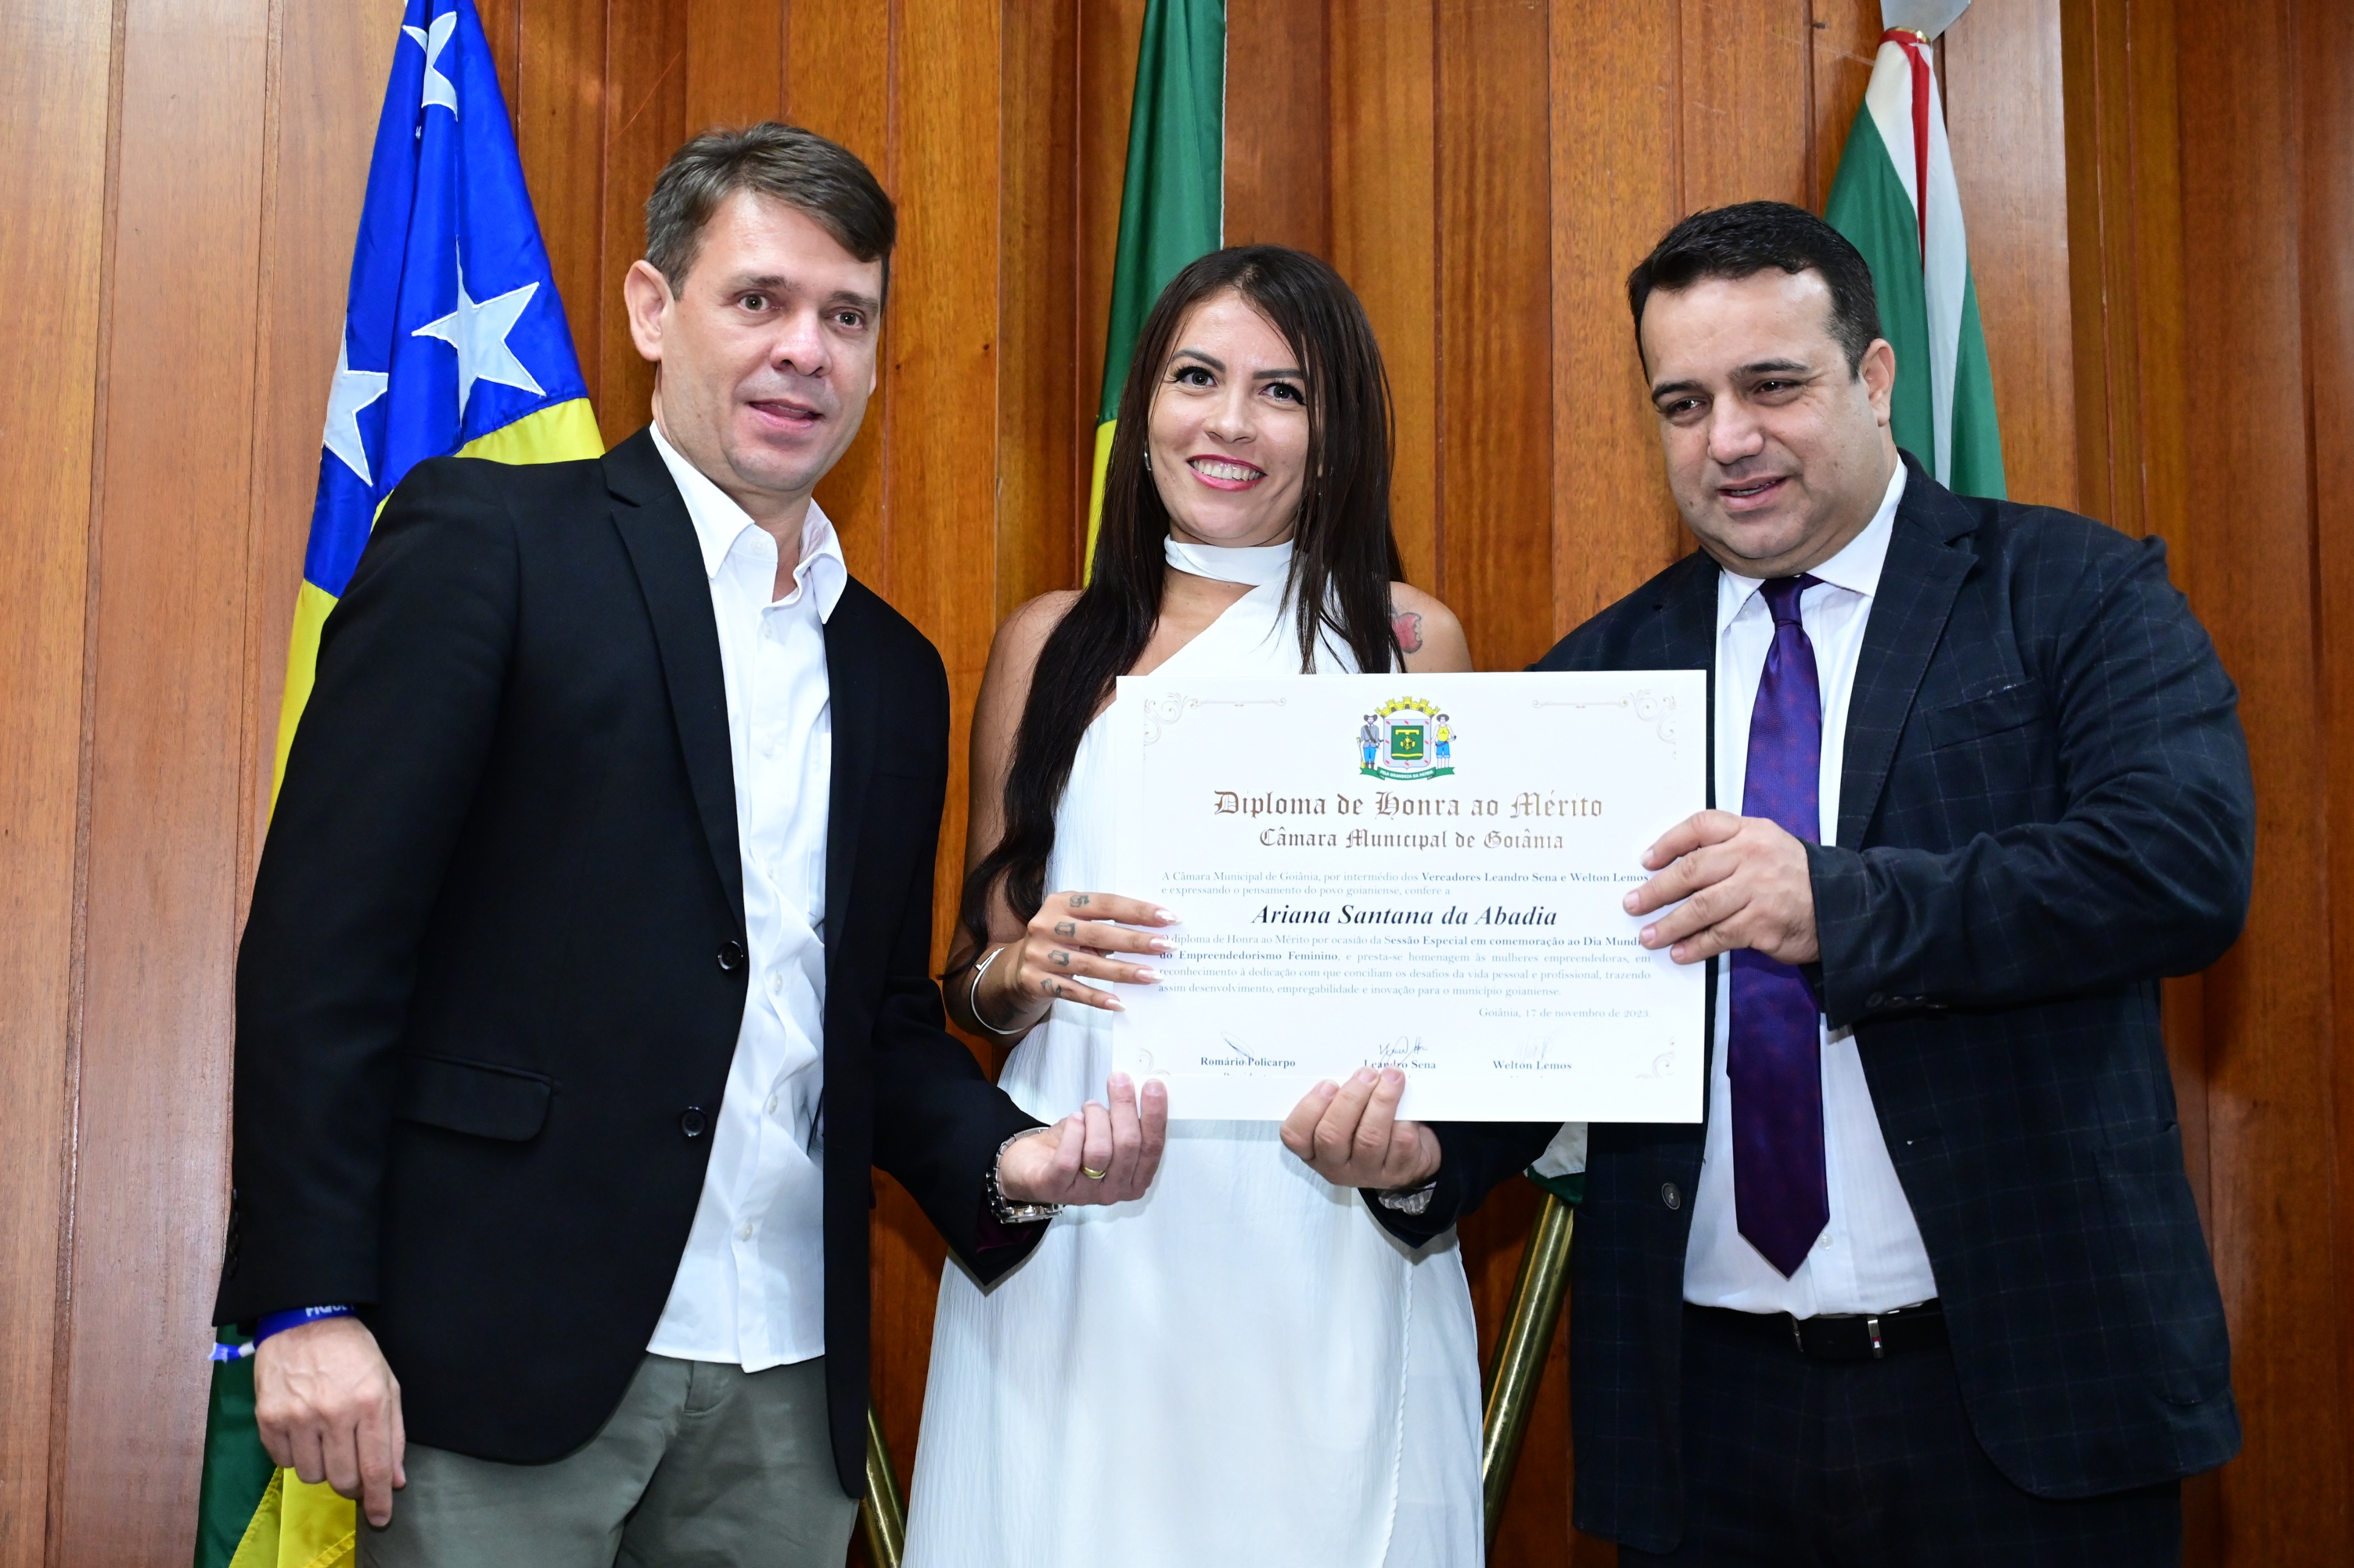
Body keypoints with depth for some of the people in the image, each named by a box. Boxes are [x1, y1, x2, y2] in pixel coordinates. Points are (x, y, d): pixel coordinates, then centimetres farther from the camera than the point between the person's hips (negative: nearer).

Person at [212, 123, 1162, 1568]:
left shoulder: (897, 672, 14)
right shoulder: (488, 541, -3)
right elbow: (327, 935, -9)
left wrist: (1007, 1158, -1)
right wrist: (308, 1301, -14)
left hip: (791, 1390, 5)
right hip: (507, 1345, -5)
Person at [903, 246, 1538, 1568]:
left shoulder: (1408, 641, 3)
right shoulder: (1052, 644, 7)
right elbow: (977, 958, 13)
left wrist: (1406, 1124, -16)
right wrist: (1016, 974, -10)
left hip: (1326, 1231, -1)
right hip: (1076, 1230, 1)